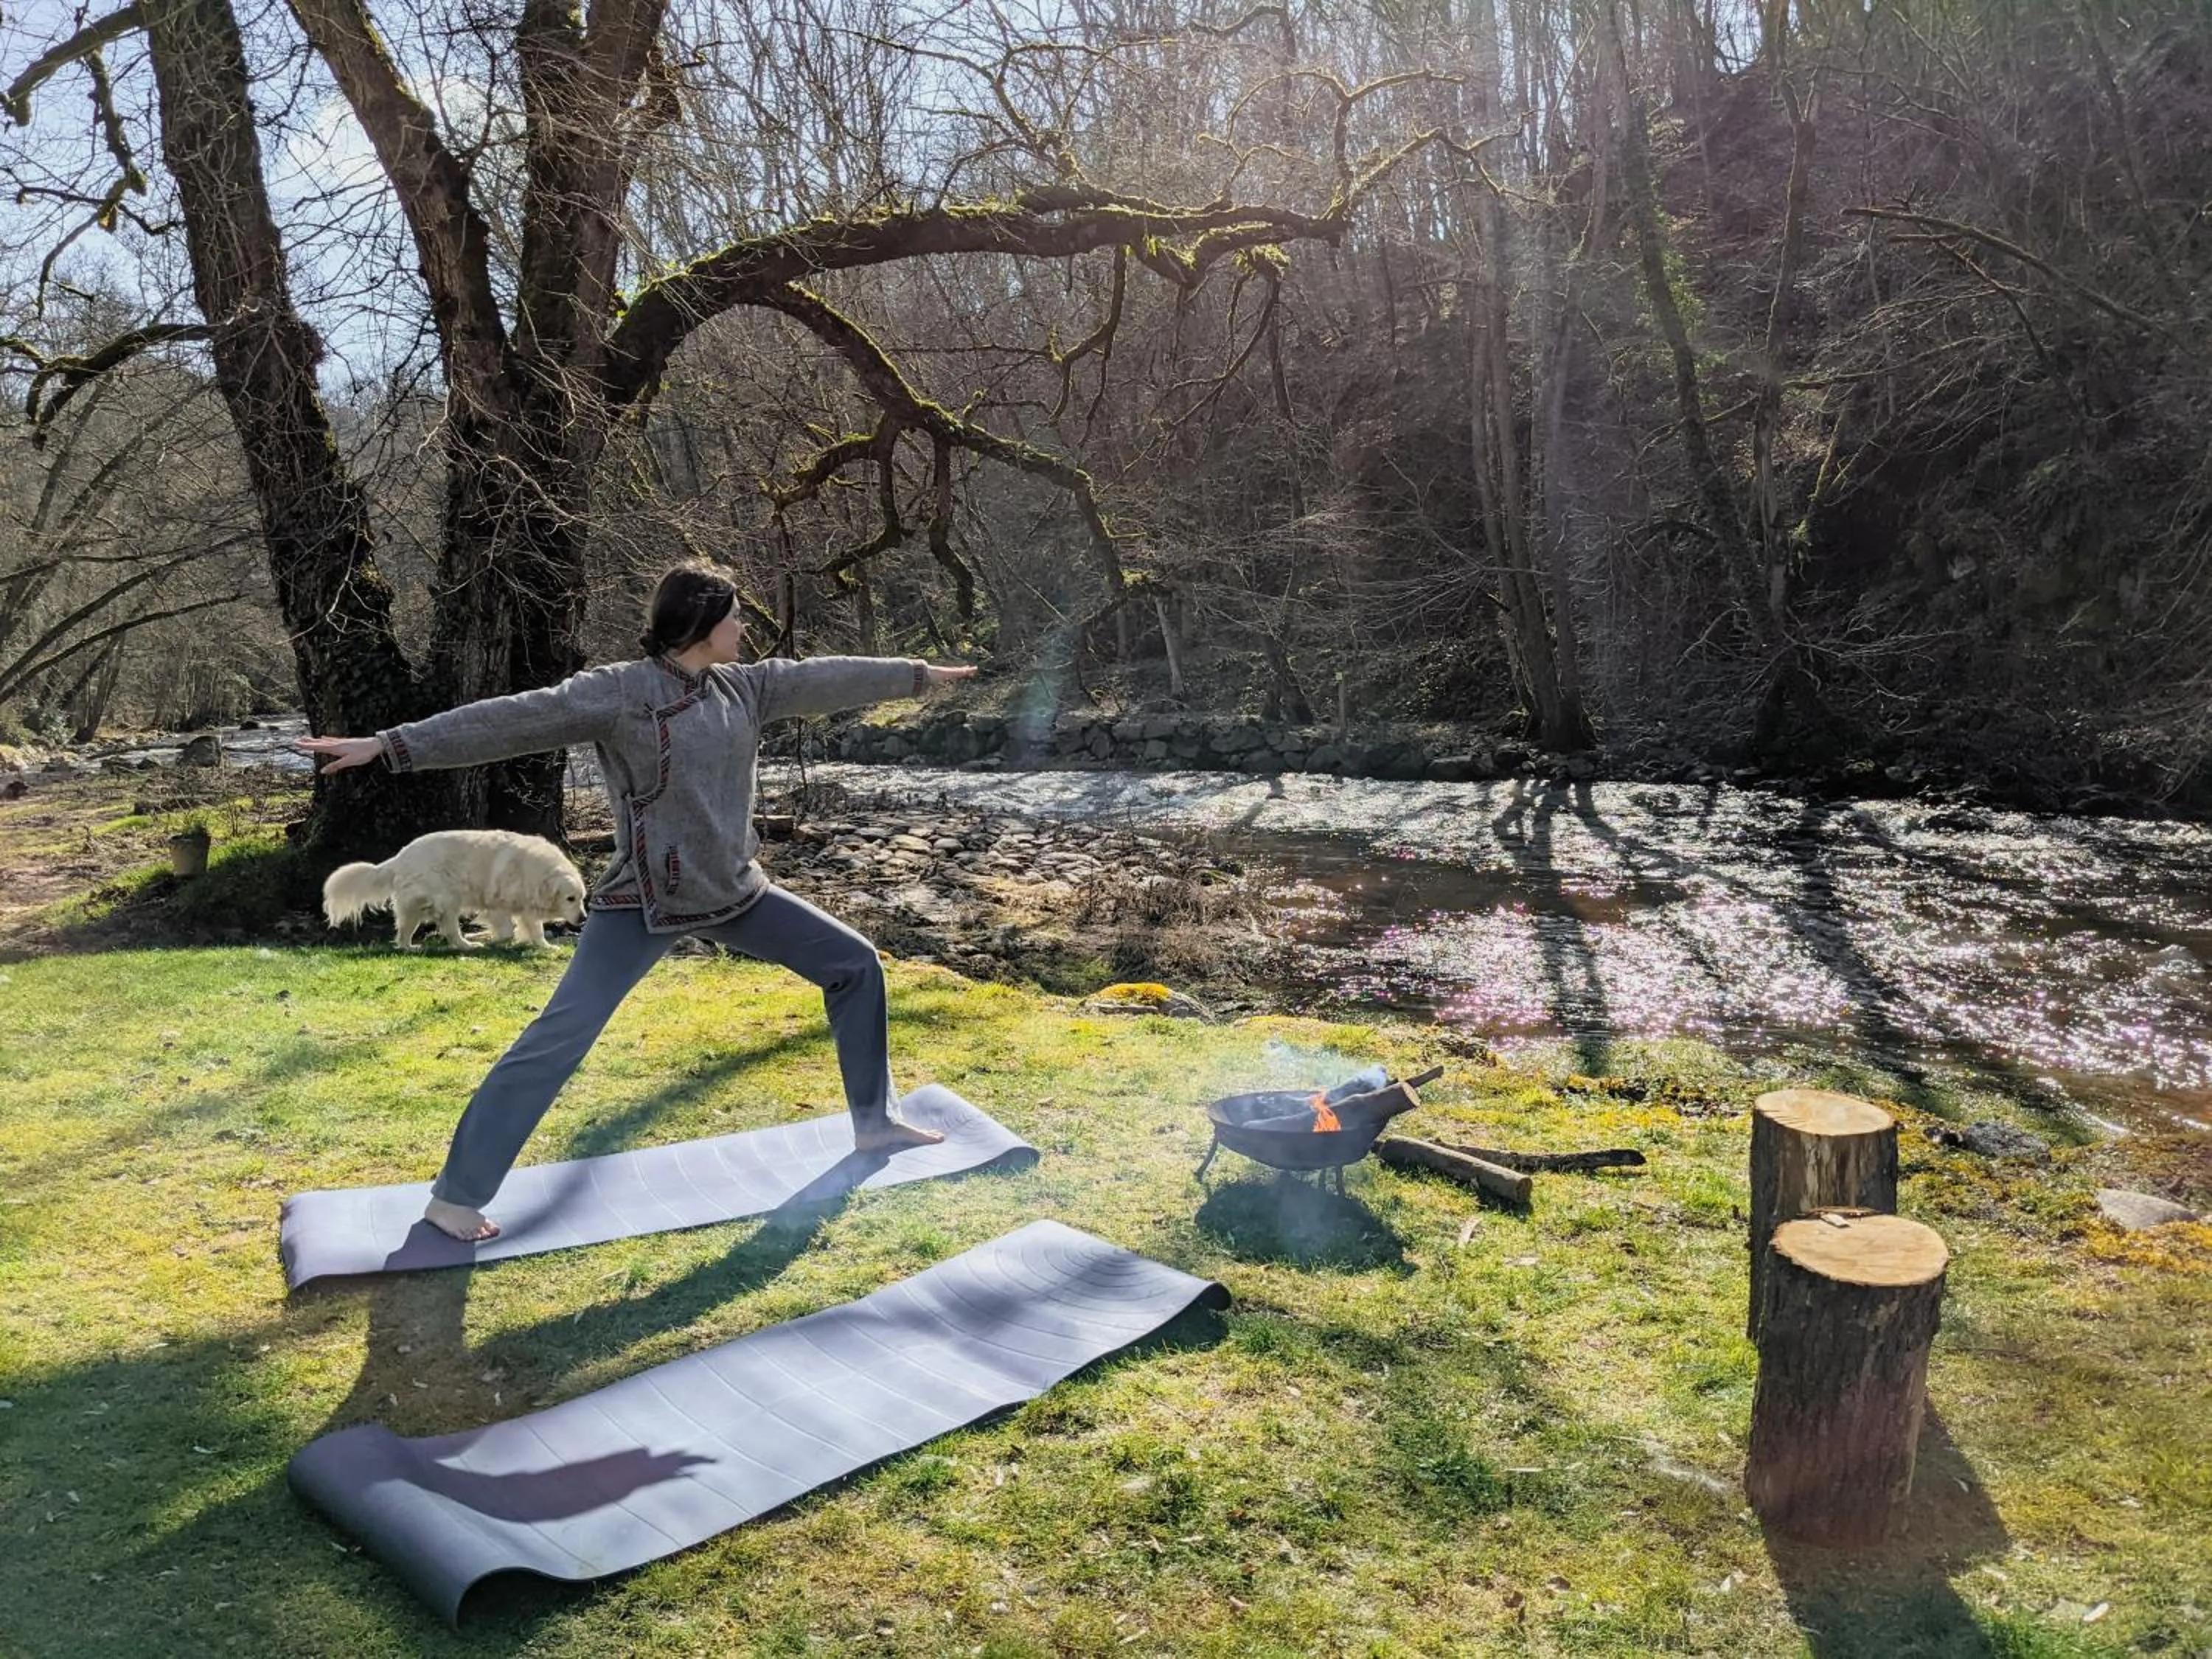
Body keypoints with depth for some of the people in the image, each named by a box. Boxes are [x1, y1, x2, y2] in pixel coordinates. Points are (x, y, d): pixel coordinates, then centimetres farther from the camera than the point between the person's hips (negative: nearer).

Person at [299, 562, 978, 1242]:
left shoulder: (744, 688, 5)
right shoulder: (619, 692, -15)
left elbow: (823, 678, 16)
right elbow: (514, 719, -20)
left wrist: (918, 674, 27)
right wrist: (391, 745, -26)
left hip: (734, 891, 7)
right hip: (644, 902, -7)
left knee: (855, 963, 10)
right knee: (557, 1040, -13)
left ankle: (874, 1121, 25)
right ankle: (455, 1197, -3)